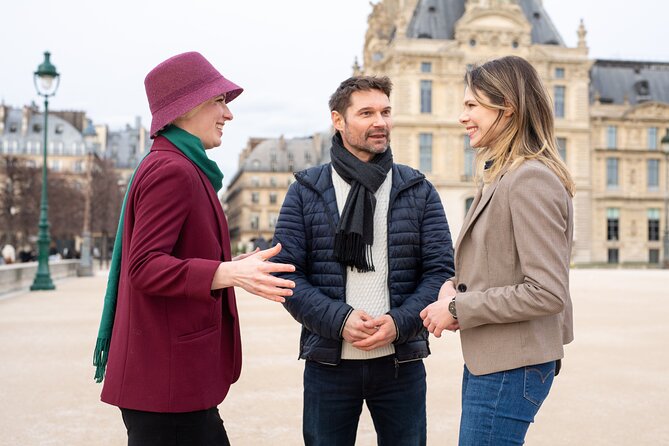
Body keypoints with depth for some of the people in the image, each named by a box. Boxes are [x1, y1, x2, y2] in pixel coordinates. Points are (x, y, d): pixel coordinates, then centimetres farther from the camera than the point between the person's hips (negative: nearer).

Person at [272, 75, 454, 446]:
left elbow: (440, 269, 0)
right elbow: (285, 271, -4)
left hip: (401, 361, 1)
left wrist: (399, 322, -15)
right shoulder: (306, 191, 2)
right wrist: (339, 319, -17)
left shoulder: (418, 190, 5)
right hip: (327, 363, -1)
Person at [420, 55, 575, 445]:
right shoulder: (503, 176, 12)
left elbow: (547, 292, -22)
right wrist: (457, 286, -1)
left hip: (511, 368, -9)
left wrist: (458, 309, -16)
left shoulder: (531, 179, -18)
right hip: (489, 360, 9)